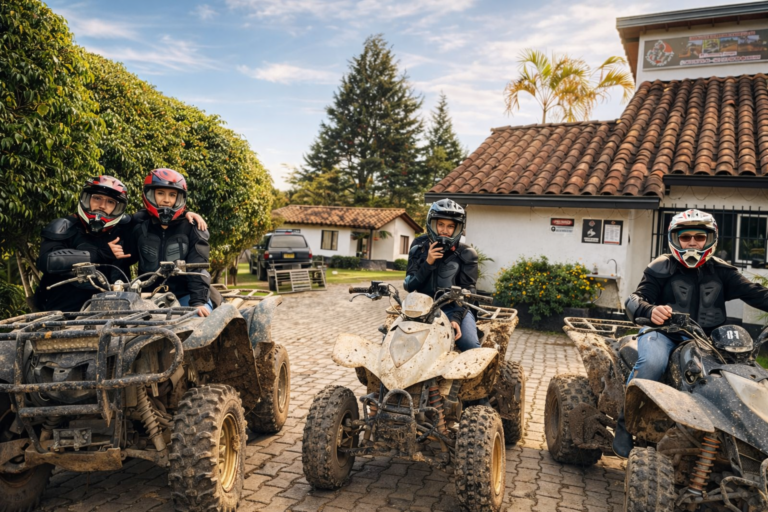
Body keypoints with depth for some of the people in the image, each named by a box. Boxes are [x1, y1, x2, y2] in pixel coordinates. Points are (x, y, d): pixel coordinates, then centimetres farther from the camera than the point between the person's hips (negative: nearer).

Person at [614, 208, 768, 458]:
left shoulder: (721, 271, 12)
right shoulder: (661, 268, 2)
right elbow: (635, 299, -9)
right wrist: (650, 310, -33)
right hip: (664, 332, -4)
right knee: (653, 362, -35)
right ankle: (625, 425, -20)